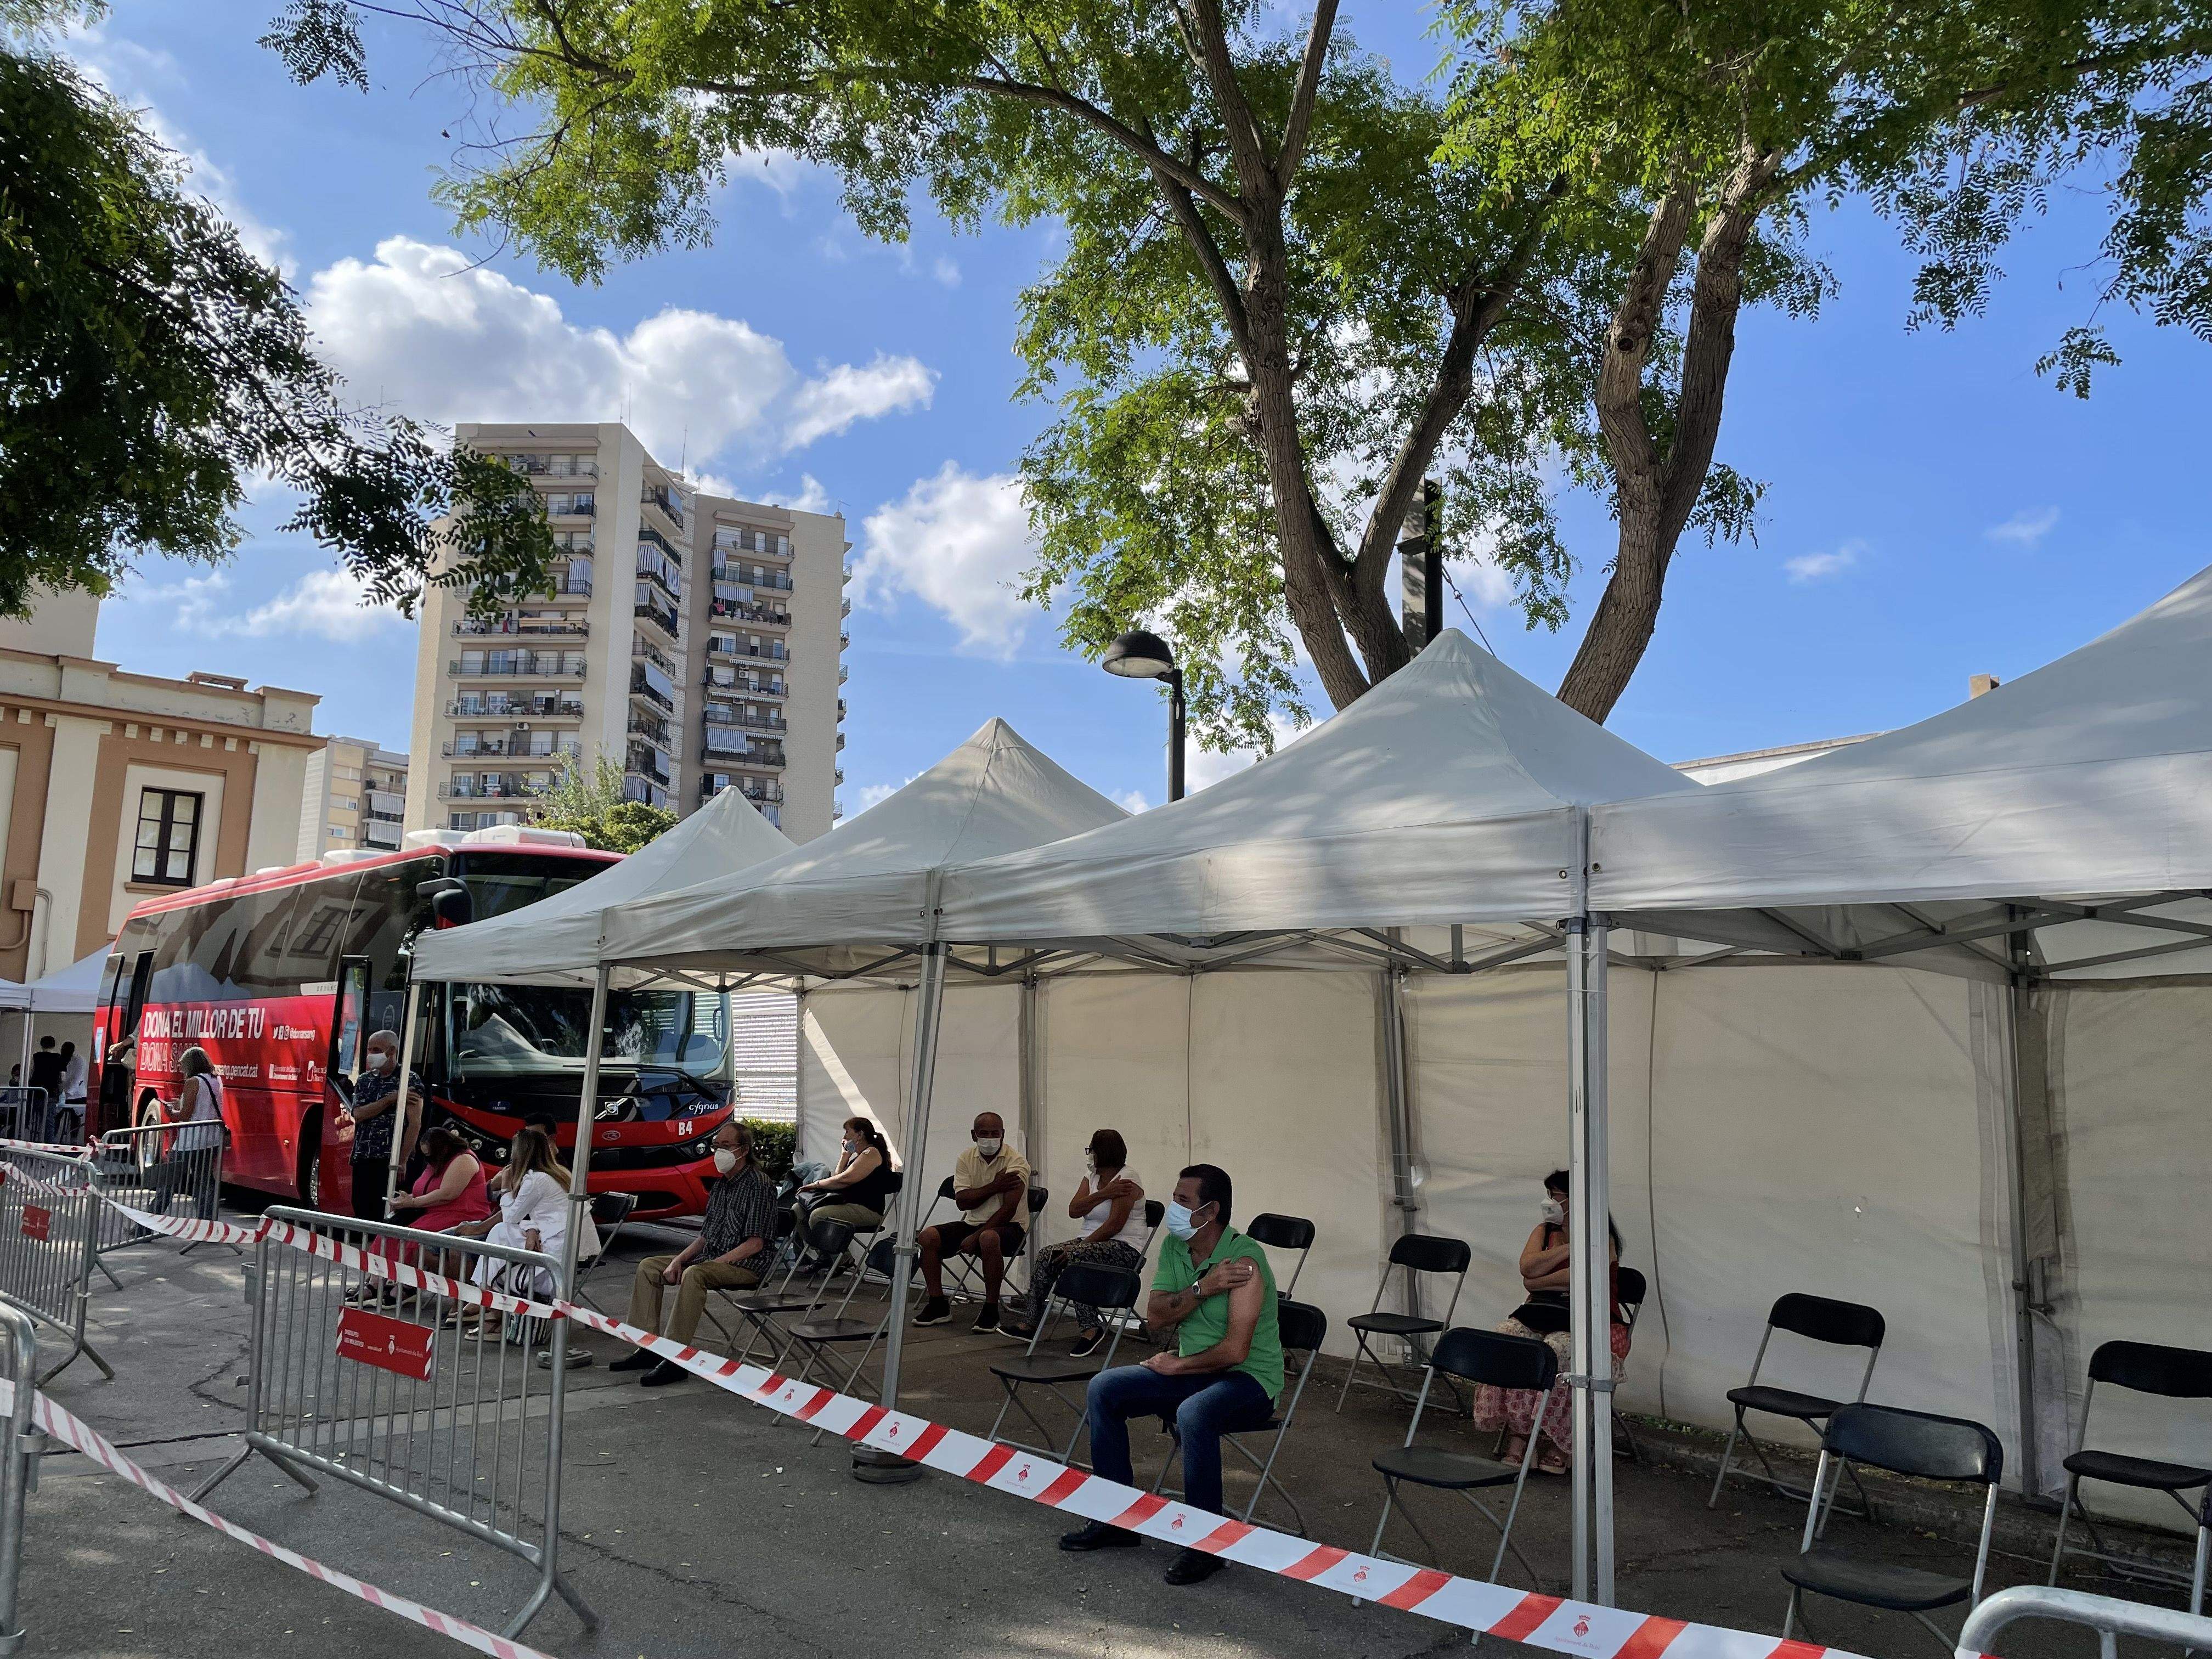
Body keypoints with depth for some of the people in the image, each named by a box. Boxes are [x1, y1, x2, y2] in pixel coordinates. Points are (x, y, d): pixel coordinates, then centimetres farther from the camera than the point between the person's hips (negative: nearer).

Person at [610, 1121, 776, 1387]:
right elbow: (705, 1236, 16)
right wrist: (679, 1259, -1)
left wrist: (714, 1263, -21)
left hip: (745, 1265, -10)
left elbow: (754, 1244, -18)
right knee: (648, 1267, 4)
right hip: (710, 1257, 10)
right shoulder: (721, 1185, 15)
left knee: (694, 1275, -36)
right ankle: (649, 1348, 1)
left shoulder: (759, 1185, -13)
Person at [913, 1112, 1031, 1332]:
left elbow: (1008, 1210, -20)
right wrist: (993, 1187, -20)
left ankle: (991, 1310, -24)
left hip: (1008, 1225, -6)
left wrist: (976, 1238, -22)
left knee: (989, 1239, -39)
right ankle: (938, 1306, -3)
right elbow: (962, 1201, -6)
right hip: (972, 1223, 6)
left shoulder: (1016, 1162, -13)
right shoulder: (966, 1159, 3)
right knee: (928, 1237, -14)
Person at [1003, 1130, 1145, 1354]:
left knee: (1076, 1257, -33)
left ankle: (1090, 1327, -27)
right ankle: (1029, 1321, -12)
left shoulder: (1127, 1178, -12)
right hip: (1093, 1241, 8)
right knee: (1046, 1255, -13)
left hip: (1125, 1248, -8)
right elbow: (1073, 1211, -1)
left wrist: (1079, 1246, -21)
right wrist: (1104, 1194, -14)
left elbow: (1115, 1225, -20)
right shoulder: (1092, 1176, 14)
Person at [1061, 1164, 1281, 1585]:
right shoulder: (1173, 1248, 0)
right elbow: (1156, 1319, -6)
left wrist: (1177, 1366, -14)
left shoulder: (1244, 1259, -23)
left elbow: (1235, 1350, -27)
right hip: (1193, 1371, 8)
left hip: (1250, 1377, -8)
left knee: (1193, 1413, -37)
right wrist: (1202, 1288, -21)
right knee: (1104, 1389, -3)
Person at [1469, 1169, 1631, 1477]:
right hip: (1540, 1313, 5)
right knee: (1507, 1338, -25)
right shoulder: (1544, 1230, 16)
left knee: (1558, 1348, -36)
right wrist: (1569, 1247, -6)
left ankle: (1558, 1444, -22)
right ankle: (1516, 1439, -24)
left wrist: (1536, 1282, -5)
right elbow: (1528, 1268, -2)